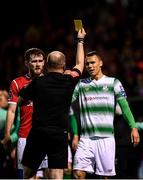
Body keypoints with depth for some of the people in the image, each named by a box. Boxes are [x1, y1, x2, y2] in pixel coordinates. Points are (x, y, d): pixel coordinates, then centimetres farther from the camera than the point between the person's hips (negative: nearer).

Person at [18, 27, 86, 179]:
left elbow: (20, 100, 13)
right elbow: (80, 64, 22)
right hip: (60, 134, 0)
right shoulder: (69, 81, 1)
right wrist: (80, 40, 34)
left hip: (37, 132, 0)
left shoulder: (37, 82, -1)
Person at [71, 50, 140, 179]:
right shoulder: (81, 84, 14)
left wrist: (133, 127, -9)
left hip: (106, 138, -2)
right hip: (86, 138, 2)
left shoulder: (113, 83, 7)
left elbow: (124, 106, 1)